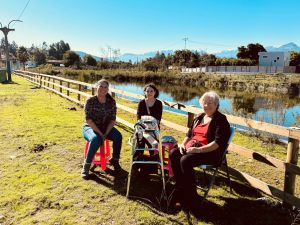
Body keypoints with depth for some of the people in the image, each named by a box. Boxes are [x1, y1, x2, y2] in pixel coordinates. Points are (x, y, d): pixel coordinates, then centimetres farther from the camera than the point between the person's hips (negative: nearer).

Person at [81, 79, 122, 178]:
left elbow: (113, 119, -3)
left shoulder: (111, 102, -1)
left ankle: (115, 160, -3)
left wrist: (106, 133, -17)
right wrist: (100, 133, -21)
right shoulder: (90, 101, -11)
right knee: (96, 139, -36)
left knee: (118, 136, -25)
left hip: (106, 128, 3)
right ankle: (86, 165, -20)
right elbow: (88, 119, -15)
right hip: (90, 128, -3)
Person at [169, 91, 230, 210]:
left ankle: (191, 199, -15)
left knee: (185, 160, -31)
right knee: (173, 154, -16)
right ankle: (181, 190, -8)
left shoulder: (221, 120, -6)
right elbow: (189, 134, 22)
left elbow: (218, 143, -17)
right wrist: (183, 144, 1)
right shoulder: (199, 118, 17)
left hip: (210, 152, -7)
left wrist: (199, 149, -26)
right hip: (191, 147, 8)